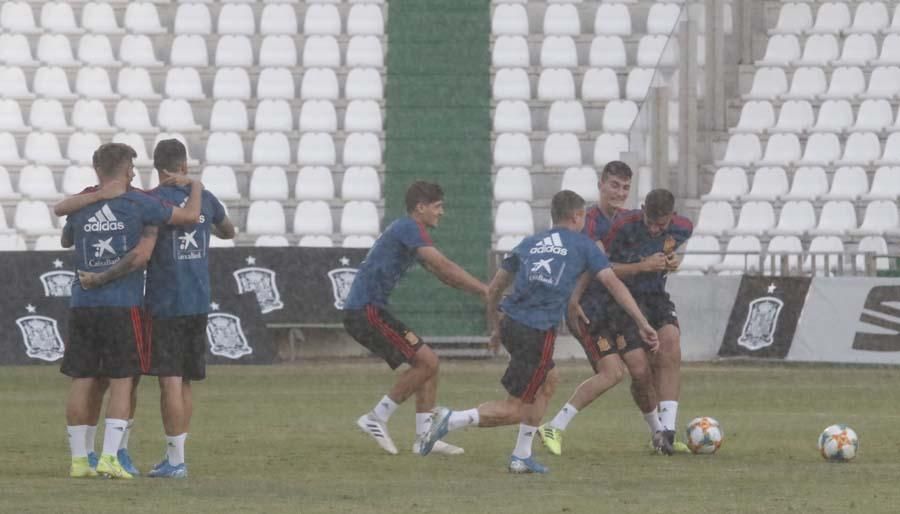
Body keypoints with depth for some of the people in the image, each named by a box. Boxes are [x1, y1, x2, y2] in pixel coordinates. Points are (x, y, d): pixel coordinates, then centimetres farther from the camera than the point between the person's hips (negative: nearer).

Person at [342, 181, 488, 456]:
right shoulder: (409, 228, -11)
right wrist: (485, 290, -17)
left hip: (363, 312, 10)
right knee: (426, 361, -12)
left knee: (427, 363, 9)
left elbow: (441, 273, 23)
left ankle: (424, 437, 7)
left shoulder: (407, 230, 21)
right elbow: (443, 266, -19)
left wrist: (483, 291, 14)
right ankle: (377, 418, -6)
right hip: (366, 310, -10)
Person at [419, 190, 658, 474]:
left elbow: (494, 289, 21)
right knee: (516, 410, -1)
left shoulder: (529, 244, 20)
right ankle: (451, 420, -18)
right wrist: (642, 324, 6)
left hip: (510, 323, 6)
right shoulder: (582, 245, 8)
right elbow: (614, 285, 3)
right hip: (538, 331, -6)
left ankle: (522, 457, 25)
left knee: (549, 380, 27)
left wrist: (495, 328, 34)